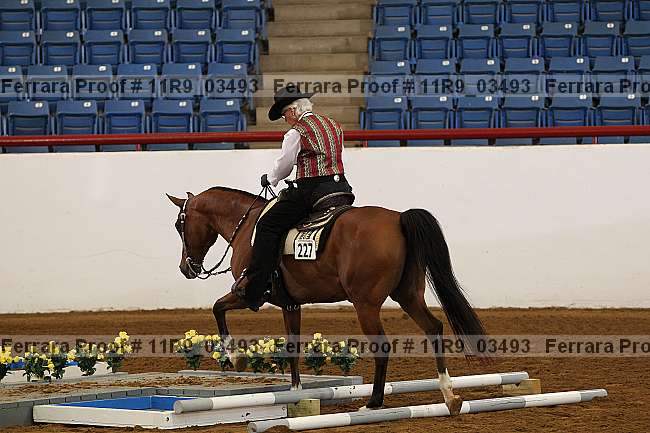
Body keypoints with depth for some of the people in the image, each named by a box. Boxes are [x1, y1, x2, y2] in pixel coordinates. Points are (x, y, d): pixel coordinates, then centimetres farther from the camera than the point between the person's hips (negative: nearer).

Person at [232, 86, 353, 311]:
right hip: (341, 187, 8)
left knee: (268, 226, -1)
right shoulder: (333, 125, 16)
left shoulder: (296, 134, -6)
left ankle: (254, 287, -7)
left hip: (312, 192, -8)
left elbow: (283, 166, 2)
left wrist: (269, 179, 24)